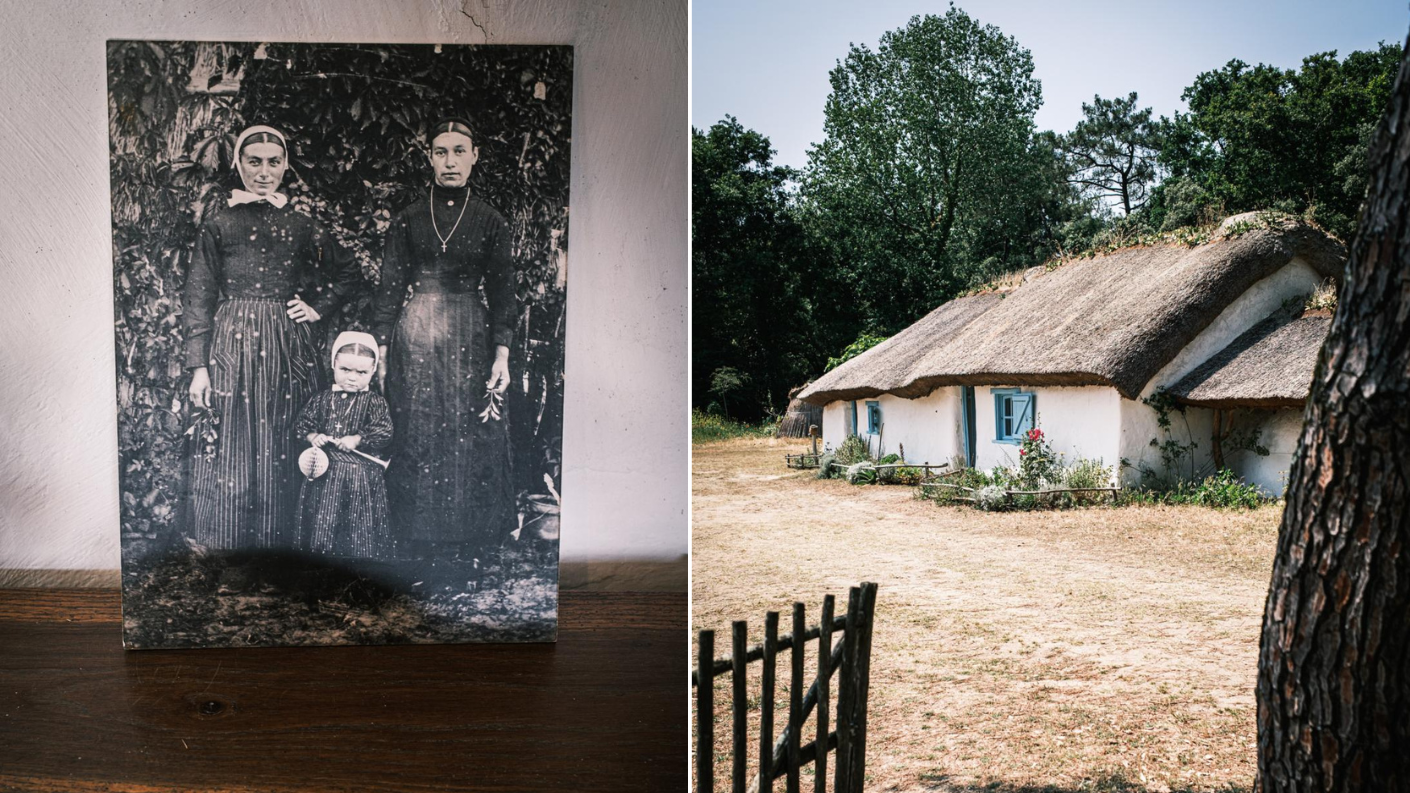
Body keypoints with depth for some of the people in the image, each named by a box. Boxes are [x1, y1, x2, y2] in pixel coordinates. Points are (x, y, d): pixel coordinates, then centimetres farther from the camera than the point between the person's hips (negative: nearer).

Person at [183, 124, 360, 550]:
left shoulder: (301, 221, 10)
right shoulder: (220, 220, 5)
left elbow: (348, 272, 22)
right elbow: (197, 296, 1)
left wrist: (317, 309, 8)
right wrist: (198, 365, -5)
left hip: (288, 348, 2)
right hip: (232, 344, -2)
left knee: (282, 451, 4)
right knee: (229, 450, -1)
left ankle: (279, 550, 12)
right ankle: (220, 554, 8)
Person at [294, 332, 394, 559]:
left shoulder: (374, 402, -4)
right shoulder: (322, 399, 5)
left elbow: (384, 432, -12)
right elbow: (302, 423, 10)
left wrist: (357, 439, -18)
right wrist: (313, 436, -9)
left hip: (360, 474, -3)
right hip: (325, 471, 3)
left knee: (359, 527, 2)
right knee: (322, 523, 9)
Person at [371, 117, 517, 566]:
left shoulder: (490, 222, 4)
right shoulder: (407, 221, 5)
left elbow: (502, 293, 2)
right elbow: (389, 288, 5)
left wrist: (502, 356, -5)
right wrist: (380, 351, -1)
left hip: (470, 341, 0)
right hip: (415, 339, 0)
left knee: (470, 441, 1)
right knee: (417, 439, 2)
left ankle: (467, 544, 13)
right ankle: (417, 546, 14)